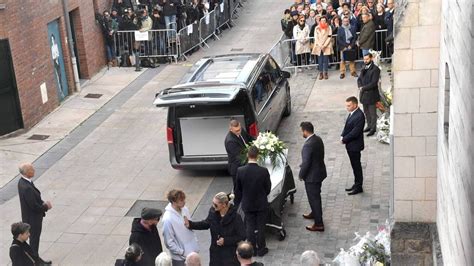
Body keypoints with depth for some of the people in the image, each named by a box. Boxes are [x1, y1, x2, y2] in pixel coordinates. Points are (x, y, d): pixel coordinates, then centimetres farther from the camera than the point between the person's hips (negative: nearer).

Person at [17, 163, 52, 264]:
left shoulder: (22, 181, -3)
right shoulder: (27, 188, -33)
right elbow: (34, 206, -28)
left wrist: (43, 203, 1)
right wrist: (46, 207, -12)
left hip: (29, 217, 9)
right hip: (33, 219, -9)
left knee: (34, 238, 23)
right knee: (34, 239, 9)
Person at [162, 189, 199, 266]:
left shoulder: (185, 209, -5)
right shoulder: (168, 219, -25)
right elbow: (169, 242, -20)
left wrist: (195, 242, 7)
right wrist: (182, 252, -16)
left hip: (192, 251, 7)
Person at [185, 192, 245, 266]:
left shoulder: (235, 217, -24)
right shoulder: (213, 211, -10)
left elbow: (242, 237, -15)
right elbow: (206, 224, 10)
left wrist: (225, 240, -22)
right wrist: (190, 224, -1)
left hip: (231, 255, -5)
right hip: (215, 252, 5)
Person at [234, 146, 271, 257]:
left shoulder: (240, 170, -17)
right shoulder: (264, 171, -21)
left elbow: (238, 189, -4)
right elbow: (268, 188, -7)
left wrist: (237, 202, 12)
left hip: (247, 204, 1)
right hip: (261, 204, -1)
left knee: (250, 226, 15)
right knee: (261, 226, 14)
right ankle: (261, 249, 25)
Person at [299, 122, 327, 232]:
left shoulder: (308, 145, -29)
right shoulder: (318, 139, 0)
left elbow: (306, 163, -26)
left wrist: (301, 175, -9)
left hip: (312, 176, -9)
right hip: (320, 172, 9)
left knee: (313, 198, 2)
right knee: (316, 196, 27)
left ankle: (319, 224, 11)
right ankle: (315, 213, 47)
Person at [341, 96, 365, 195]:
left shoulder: (359, 116, -24)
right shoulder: (352, 113, 6)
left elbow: (355, 132, -25)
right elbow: (347, 126, 14)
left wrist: (344, 139, -15)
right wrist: (342, 136, -2)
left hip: (355, 145, -9)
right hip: (350, 145, 9)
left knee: (357, 166, 3)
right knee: (355, 166, 19)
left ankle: (358, 187, 15)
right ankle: (356, 184, 31)